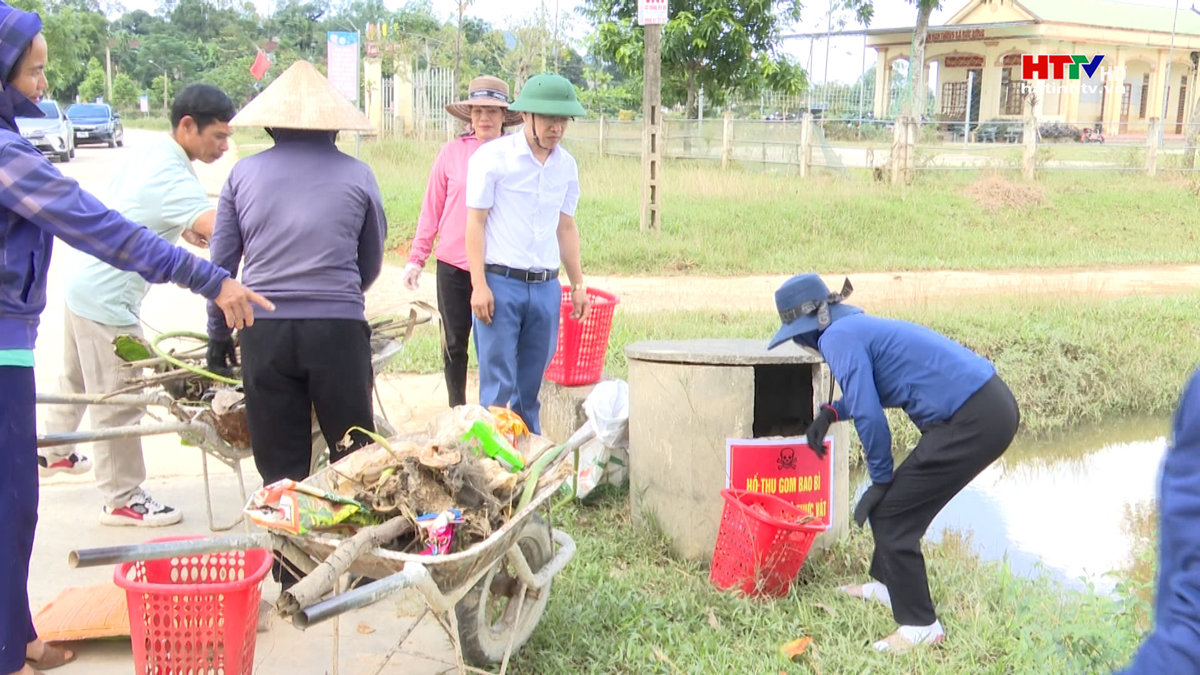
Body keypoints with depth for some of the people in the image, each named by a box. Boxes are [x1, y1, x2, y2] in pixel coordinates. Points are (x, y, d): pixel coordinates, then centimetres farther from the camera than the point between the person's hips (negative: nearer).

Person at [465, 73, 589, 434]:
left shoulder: (567, 165, 10)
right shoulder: (493, 156, -5)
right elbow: (475, 221, -6)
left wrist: (578, 284, 17)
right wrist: (479, 285, -12)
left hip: (546, 286, 5)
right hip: (500, 283, -5)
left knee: (531, 384, 12)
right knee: (497, 385, -4)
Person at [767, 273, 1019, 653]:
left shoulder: (838, 337, -11)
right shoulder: (860, 326, 18)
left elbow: (868, 415, -18)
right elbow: (872, 390, 36)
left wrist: (880, 479, -5)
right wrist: (830, 412, 21)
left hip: (974, 422, -10)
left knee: (891, 513, 0)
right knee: (896, 500, 22)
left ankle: (920, 626, 8)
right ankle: (888, 585, 40)